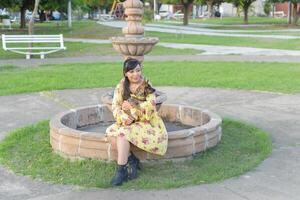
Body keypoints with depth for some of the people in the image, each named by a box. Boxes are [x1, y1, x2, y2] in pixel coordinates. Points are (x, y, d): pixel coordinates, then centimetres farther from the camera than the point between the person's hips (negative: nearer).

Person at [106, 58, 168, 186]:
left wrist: (131, 106, -17)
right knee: (110, 131, -19)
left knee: (123, 133, -28)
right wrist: (123, 117, -23)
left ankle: (121, 170, -19)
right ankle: (132, 160, -8)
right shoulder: (121, 85, 2)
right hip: (128, 122, 5)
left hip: (146, 122, -5)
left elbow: (151, 105, -20)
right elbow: (115, 106, -4)